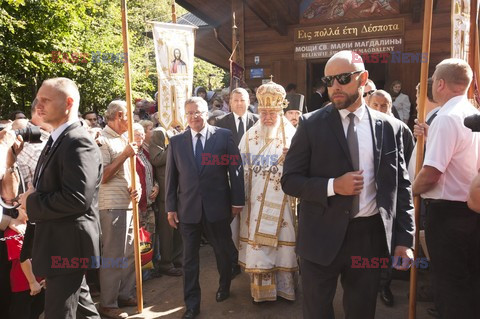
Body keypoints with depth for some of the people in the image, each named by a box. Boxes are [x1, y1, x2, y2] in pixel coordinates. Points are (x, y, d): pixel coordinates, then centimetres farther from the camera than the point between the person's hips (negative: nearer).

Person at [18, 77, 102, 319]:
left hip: (68, 245, -10)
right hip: (60, 243, 10)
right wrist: (34, 192, -1)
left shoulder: (79, 142, -21)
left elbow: (76, 198, -30)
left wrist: (31, 203, -16)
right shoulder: (56, 139, 12)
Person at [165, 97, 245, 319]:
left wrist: (237, 200, -4)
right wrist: (171, 207, 2)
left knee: (223, 252, 18)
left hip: (218, 207, -1)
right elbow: (171, 176, 4)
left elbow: (236, 168, -2)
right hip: (188, 208, 1)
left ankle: (224, 287, 46)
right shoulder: (176, 141, 4)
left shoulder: (224, 135, -2)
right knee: (189, 258, 10)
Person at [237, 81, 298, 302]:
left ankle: (285, 287, 29)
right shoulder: (249, 136, 5)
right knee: (256, 244, 9)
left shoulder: (292, 135, -4)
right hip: (254, 203, 2)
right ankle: (260, 289, 27)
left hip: (282, 203, -2)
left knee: (282, 243, 8)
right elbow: (241, 170, 5)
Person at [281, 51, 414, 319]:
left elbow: (401, 187, 4)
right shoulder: (312, 125, -5)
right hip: (322, 236, -1)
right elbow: (290, 180, -5)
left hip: (370, 236, 2)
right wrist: (332, 186, -19)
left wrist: (404, 239, -1)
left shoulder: (390, 128, 1)